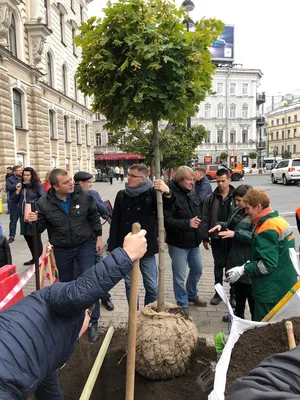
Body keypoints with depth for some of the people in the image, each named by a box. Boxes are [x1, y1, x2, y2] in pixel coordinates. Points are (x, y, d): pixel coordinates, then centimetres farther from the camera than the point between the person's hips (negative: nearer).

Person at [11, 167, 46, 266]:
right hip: (23, 216, 6)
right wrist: (17, 191, -3)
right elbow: (14, 201, 9)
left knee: (36, 238, 0)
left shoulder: (38, 186, -6)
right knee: (27, 237, 14)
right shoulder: (21, 186, 9)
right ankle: (34, 258, 29)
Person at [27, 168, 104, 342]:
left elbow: (94, 217, -1)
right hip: (62, 249, 1)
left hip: (85, 245, -1)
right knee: (66, 284, 18)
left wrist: (99, 237, 0)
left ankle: (93, 322, 13)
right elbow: (40, 227, -6)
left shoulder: (84, 196, -15)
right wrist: (34, 222, -29)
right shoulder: (44, 203, -17)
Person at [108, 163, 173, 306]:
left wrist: (167, 192, -46)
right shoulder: (121, 195, 2)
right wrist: (112, 248, 0)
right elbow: (115, 222, 3)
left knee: (152, 287, 6)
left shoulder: (152, 193, -7)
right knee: (129, 285, 15)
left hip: (146, 248, -2)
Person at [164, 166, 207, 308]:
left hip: (193, 241, 8)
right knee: (179, 276, 4)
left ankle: (192, 295, 46)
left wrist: (199, 227, 11)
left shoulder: (192, 193, 5)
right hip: (178, 243, -8)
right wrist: (187, 223, -28)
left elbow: (199, 212, 19)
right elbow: (166, 220, -26)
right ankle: (183, 305, 22)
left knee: (197, 270, 23)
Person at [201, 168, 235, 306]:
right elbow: (205, 219, 2)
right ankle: (218, 293, 30)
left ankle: (233, 294, 27)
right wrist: (205, 238, 1)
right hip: (216, 238, 2)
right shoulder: (210, 198, 0)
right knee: (218, 266, 15)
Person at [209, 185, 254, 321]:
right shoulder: (238, 211, 11)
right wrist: (221, 225, 1)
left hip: (247, 260, -9)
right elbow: (230, 225, 21)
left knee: (250, 291, 5)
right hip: (234, 257, 9)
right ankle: (238, 313, 40)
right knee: (238, 287, 22)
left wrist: (235, 234, -30)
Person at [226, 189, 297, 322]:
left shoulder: (267, 230, -23)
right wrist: (250, 263, 10)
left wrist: (243, 269, -20)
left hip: (271, 290, -10)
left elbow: (268, 264, -26)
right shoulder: (278, 220, 8)